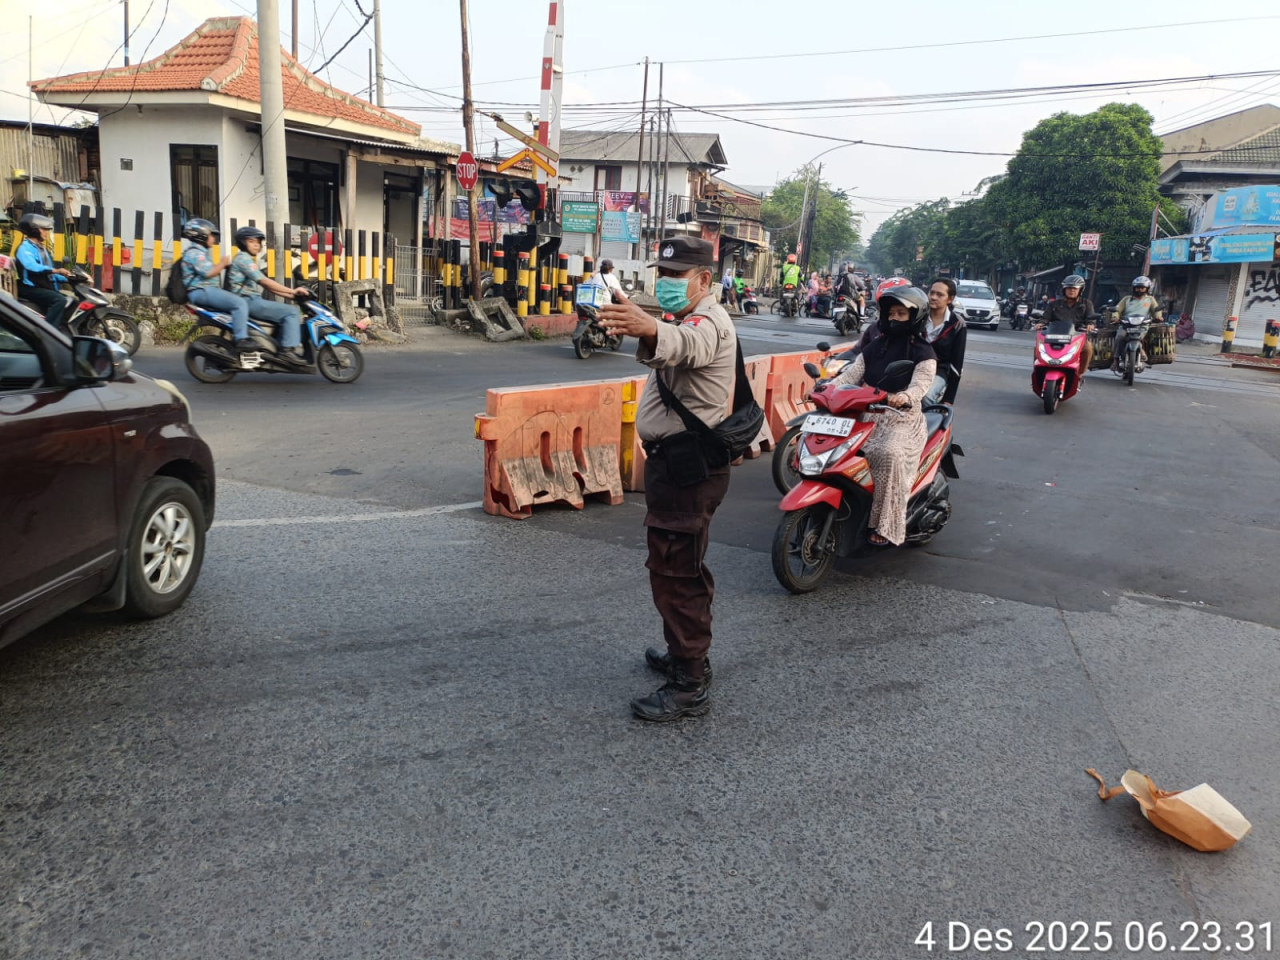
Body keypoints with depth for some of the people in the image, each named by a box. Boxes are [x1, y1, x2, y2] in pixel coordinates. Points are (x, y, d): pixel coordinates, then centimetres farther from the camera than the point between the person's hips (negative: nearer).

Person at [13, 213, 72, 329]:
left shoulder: (42, 248, 21)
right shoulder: (25, 248, -10)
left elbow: (49, 274, 22)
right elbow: (32, 267, -30)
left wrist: (66, 278, 8)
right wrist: (56, 270, -39)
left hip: (46, 287, 9)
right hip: (31, 288, -9)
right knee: (60, 300, -30)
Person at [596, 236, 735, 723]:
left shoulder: (709, 322, -18)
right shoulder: (689, 318, 18)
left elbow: (684, 344, -45)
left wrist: (649, 329, -63)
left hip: (686, 465, -11)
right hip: (675, 459, 11)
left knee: (674, 570, -9)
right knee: (685, 566, 21)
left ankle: (690, 686, -1)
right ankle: (687, 653, 37)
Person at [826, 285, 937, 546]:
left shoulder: (923, 352, 0)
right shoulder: (875, 345, 16)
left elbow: (920, 383, -18)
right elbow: (852, 373, 6)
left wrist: (904, 396, -41)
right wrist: (829, 386, -14)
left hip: (902, 419, -5)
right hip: (866, 415, 5)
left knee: (890, 455, -36)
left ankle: (885, 525, -29)